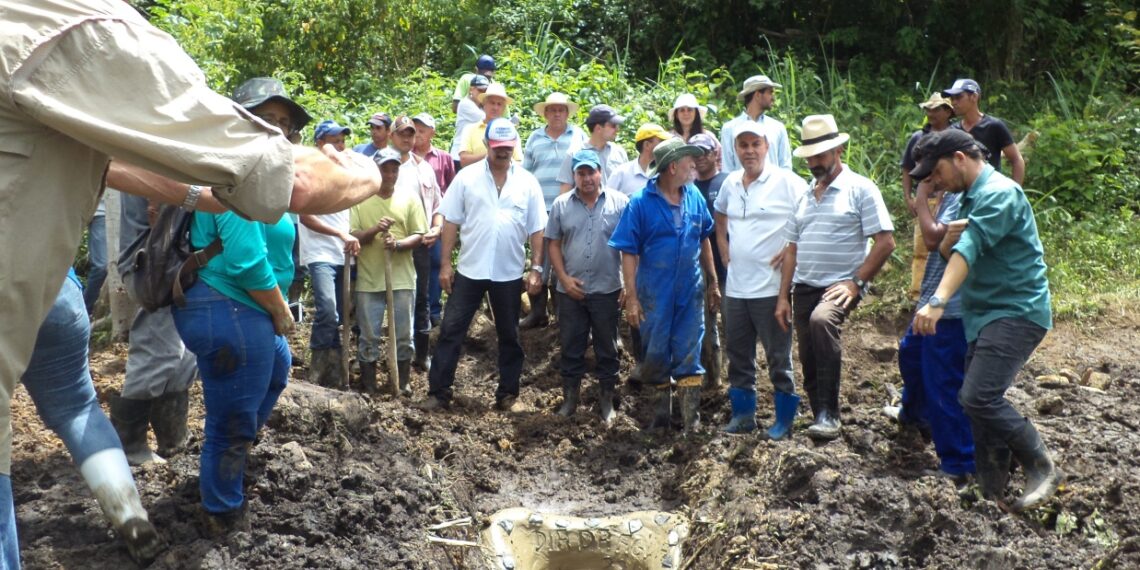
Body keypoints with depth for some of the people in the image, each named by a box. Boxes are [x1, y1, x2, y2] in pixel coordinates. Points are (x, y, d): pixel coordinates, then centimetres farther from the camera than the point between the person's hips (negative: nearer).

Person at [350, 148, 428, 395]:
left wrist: (397, 244, -18)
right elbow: (352, 236, -4)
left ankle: (404, 380, 19)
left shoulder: (410, 198, 4)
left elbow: (419, 235, 1)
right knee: (369, 335, 6)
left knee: (403, 334, 7)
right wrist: (375, 230, -22)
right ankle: (368, 382, 16)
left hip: (402, 278, 1)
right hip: (369, 279, -1)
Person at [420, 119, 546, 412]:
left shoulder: (528, 182, 1)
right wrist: (445, 264, -5)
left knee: (509, 336, 11)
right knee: (451, 331, 0)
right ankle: (438, 392, 6)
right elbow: (451, 222, -1)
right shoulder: (467, 177, -2)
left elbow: (536, 230, 3)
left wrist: (536, 268, -3)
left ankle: (508, 394, 22)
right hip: (470, 269, -1)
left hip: (510, 273, 1)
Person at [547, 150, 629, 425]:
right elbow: (554, 244, 6)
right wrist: (564, 278, -5)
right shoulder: (561, 205, 2)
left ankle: (606, 400, 21)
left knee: (607, 348, 9)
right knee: (571, 347, 10)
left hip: (608, 290, -1)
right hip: (570, 291, 1)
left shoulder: (620, 203, -3)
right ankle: (570, 396, 23)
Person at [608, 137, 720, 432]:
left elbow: (703, 240, 11)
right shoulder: (641, 203, -12)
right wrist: (631, 297, -14)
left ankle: (691, 419, 7)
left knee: (689, 354, 3)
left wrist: (713, 282, 14)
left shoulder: (695, 196, 0)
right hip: (655, 293, -2)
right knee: (656, 353, 11)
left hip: (690, 289, 2)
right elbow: (629, 252, -11)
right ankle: (663, 408, 30)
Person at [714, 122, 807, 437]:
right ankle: (743, 414, 26)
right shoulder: (730, 183, 9)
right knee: (738, 353, 14)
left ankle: (785, 418, 15)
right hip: (735, 286, 6)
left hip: (771, 286, -6)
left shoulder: (787, 182, -10)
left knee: (778, 357, 3)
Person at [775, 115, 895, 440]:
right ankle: (823, 424, 22)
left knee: (821, 321, -35)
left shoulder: (860, 189, -2)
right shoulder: (803, 196, 16)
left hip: (840, 287, -6)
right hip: (804, 288, 7)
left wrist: (856, 282, -15)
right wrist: (783, 297, 10)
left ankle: (829, 415, -32)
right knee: (810, 365, 6)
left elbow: (885, 242, -8)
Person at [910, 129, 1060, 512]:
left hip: (1016, 312, -10)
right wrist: (949, 239, -5)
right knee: (981, 403, 7)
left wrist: (938, 301, -36)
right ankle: (992, 494, 13)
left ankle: (1043, 469, -4)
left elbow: (970, 249, -26)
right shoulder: (969, 197, 17)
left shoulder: (999, 193, -13)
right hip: (984, 315, 10)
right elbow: (951, 253, 19)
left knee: (980, 398, -20)